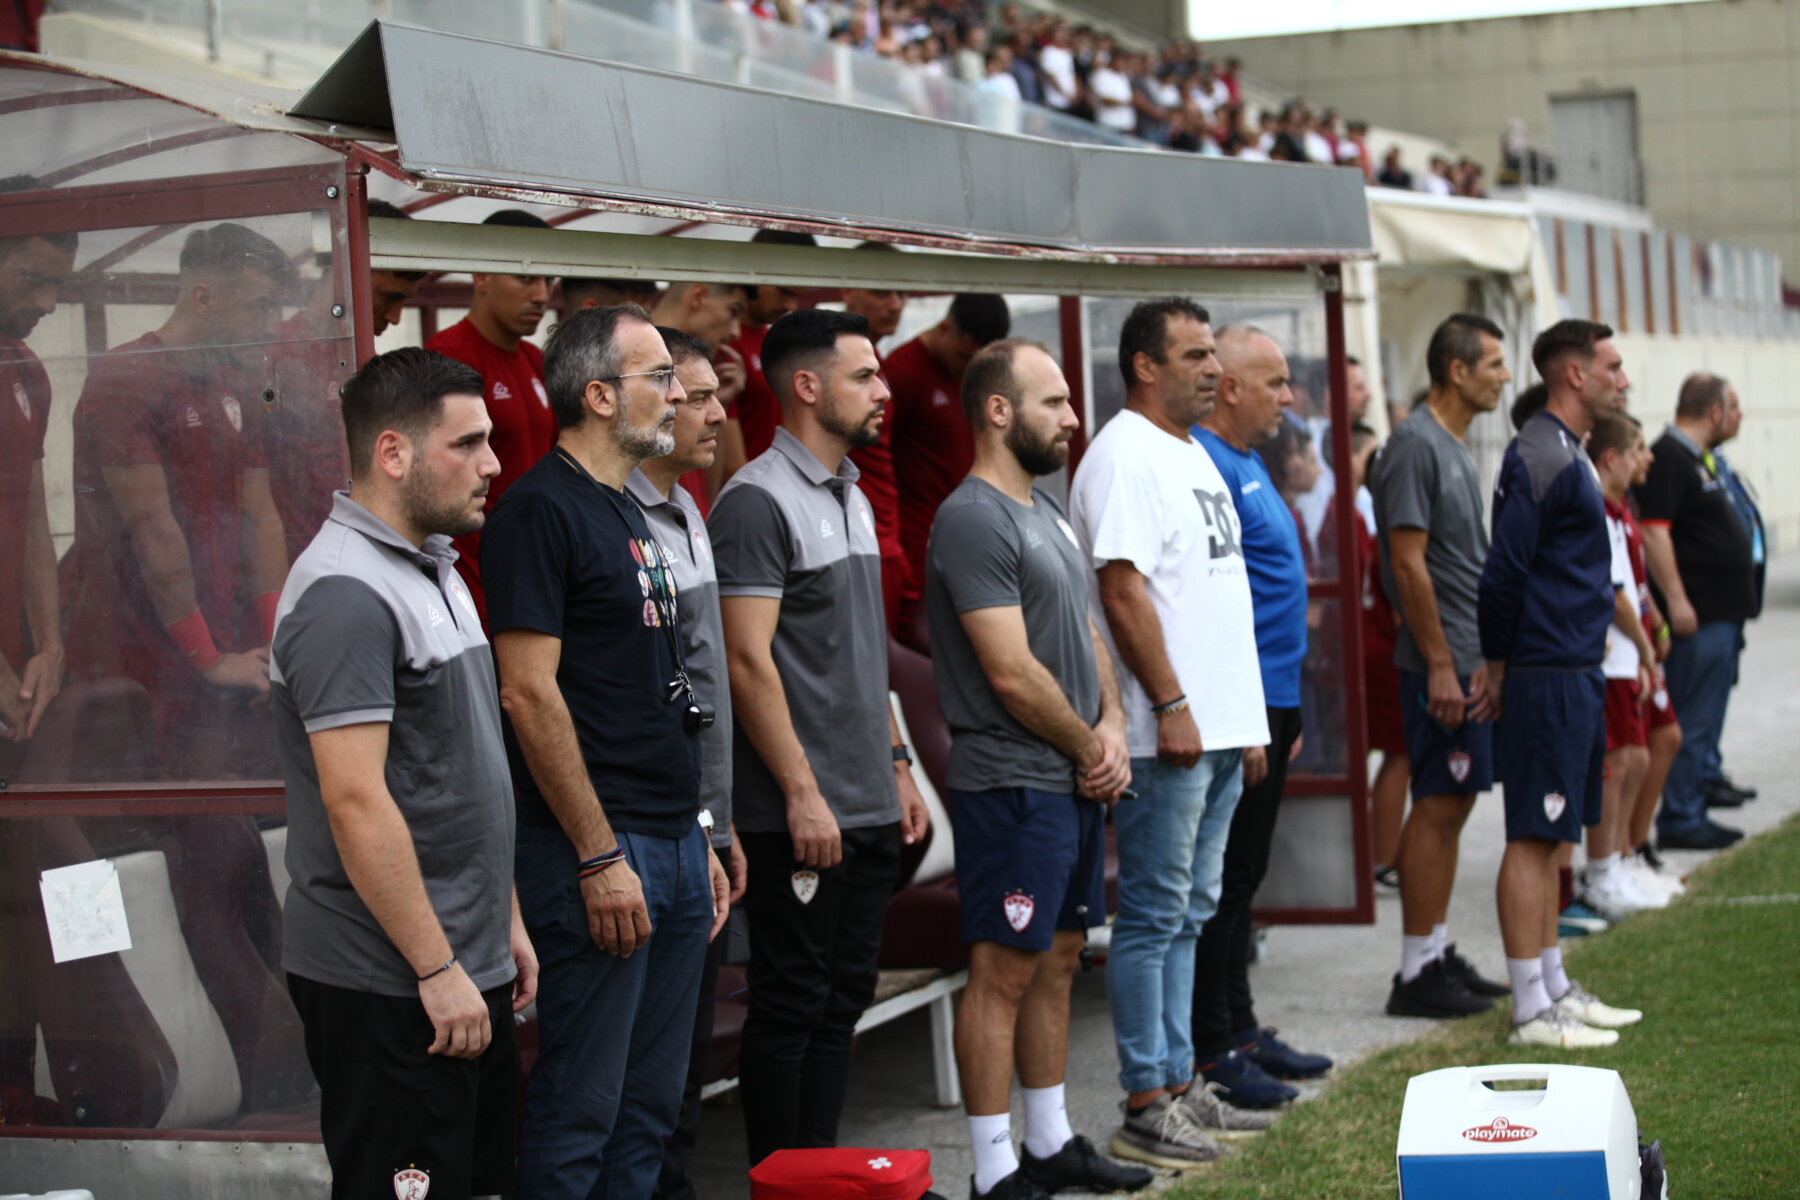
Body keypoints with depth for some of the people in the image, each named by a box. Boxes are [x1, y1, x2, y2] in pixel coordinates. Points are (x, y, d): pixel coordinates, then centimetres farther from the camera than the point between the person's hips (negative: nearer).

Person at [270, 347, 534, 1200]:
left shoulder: (431, 570, 14)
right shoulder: (346, 592, -18)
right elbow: (356, 801, -23)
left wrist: (504, 922, 19)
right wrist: (437, 968, -21)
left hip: (464, 969, 10)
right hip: (389, 985, -10)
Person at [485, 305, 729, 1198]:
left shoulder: (627, 514, 17)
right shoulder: (541, 508, -11)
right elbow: (529, 693, -18)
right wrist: (599, 856, -19)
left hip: (673, 848, 9)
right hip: (599, 855, -9)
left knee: (650, 1107, 14)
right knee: (579, 1110, -4)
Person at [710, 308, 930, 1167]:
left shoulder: (852, 498, 16)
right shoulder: (758, 501, -13)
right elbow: (748, 661, -18)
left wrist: (897, 765, 18)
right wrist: (803, 793, -19)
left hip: (869, 808, 9)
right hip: (800, 814, -9)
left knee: (842, 1000, 13)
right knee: (790, 1005, -1)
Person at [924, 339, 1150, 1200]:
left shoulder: (1046, 509, 15)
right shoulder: (974, 520, -16)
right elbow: (1013, 673, -20)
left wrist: (1112, 725, 4)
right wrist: (1090, 748, -8)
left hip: (1074, 781, 10)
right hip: (1014, 784, -10)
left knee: (1057, 962, 15)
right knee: (1005, 970, -5)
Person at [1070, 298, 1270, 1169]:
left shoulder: (1191, 452, 18)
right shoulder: (1125, 457, -13)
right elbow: (1123, 591, -20)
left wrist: (1245, 714, 20)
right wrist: (1171, 705, -22)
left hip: (1218, 728, 10)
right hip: (1168, 733, -10)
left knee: (1189, 913, 14)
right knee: (1155, 917, -4)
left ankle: (1178, 1083, 21)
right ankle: (1145, 1106, 0)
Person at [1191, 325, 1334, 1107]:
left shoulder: (1247, 463, 17)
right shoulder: (1207, 466, -16)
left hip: (1269, 700, 10)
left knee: (1243, 875, 15)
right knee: (1224, 880, -5)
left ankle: (1240, 1031, 23)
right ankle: (1213, 1052, 1)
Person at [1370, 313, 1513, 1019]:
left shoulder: (1457, 447, 16)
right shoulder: (1416, 445, -14)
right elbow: (1408, 564, -19)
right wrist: (1441, 665, -19)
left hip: (1469, 661, 10)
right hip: (1441, 662, -10)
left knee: (1452, 805, 12)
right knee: (1437, 807, -6)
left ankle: (1439, 957, 19)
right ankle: (1418, 973, -2)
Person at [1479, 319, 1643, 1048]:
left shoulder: (1565, 454, 17)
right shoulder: (1540, 456, -15)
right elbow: (1504, 572, -18)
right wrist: (1499, 665, -8)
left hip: (1575, 673, 10)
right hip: (1549, 678, -10)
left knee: (1551, 836, 14)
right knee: (1534, 837, -6)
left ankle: (1556, 989, 21)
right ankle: (1532, 1010, -3)